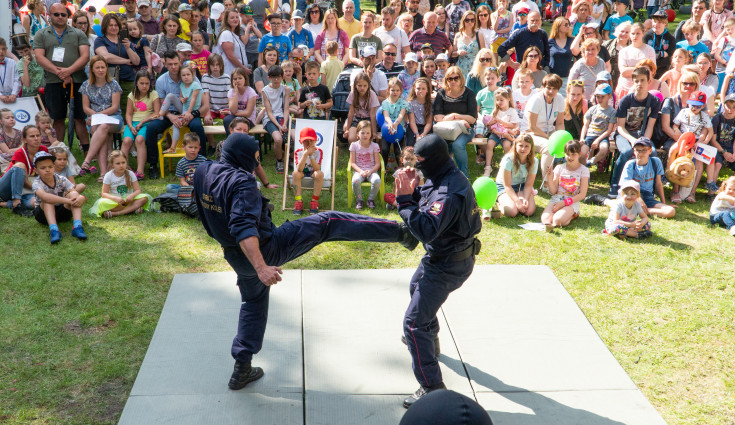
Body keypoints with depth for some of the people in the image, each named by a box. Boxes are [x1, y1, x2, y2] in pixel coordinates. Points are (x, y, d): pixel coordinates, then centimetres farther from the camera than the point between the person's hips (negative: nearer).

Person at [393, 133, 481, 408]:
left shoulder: (448, 193, -32)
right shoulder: (448, 177, 0)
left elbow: (426, 230, -39)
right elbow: (428, 205, 9)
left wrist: (404, 199, -34)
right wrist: (413, 190, -9)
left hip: (447, 266, -11)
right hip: (444, 254, 11)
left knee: (414, 323, -11)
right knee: (417, 289, 37)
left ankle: (432, 388, -6)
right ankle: (429, 340, 61)